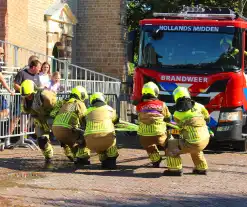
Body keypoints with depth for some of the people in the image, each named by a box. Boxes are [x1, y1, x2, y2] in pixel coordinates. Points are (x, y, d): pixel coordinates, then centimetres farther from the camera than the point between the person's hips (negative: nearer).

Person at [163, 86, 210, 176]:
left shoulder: (177, 114, -7)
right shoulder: (198, 106, 0)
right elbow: (207, 118, 15)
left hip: (193, 144, -5)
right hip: (205, 140, 5)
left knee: (171, 146, 9)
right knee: (195, 150, 37)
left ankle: (175, 169, 7)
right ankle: (202, 168, 41)